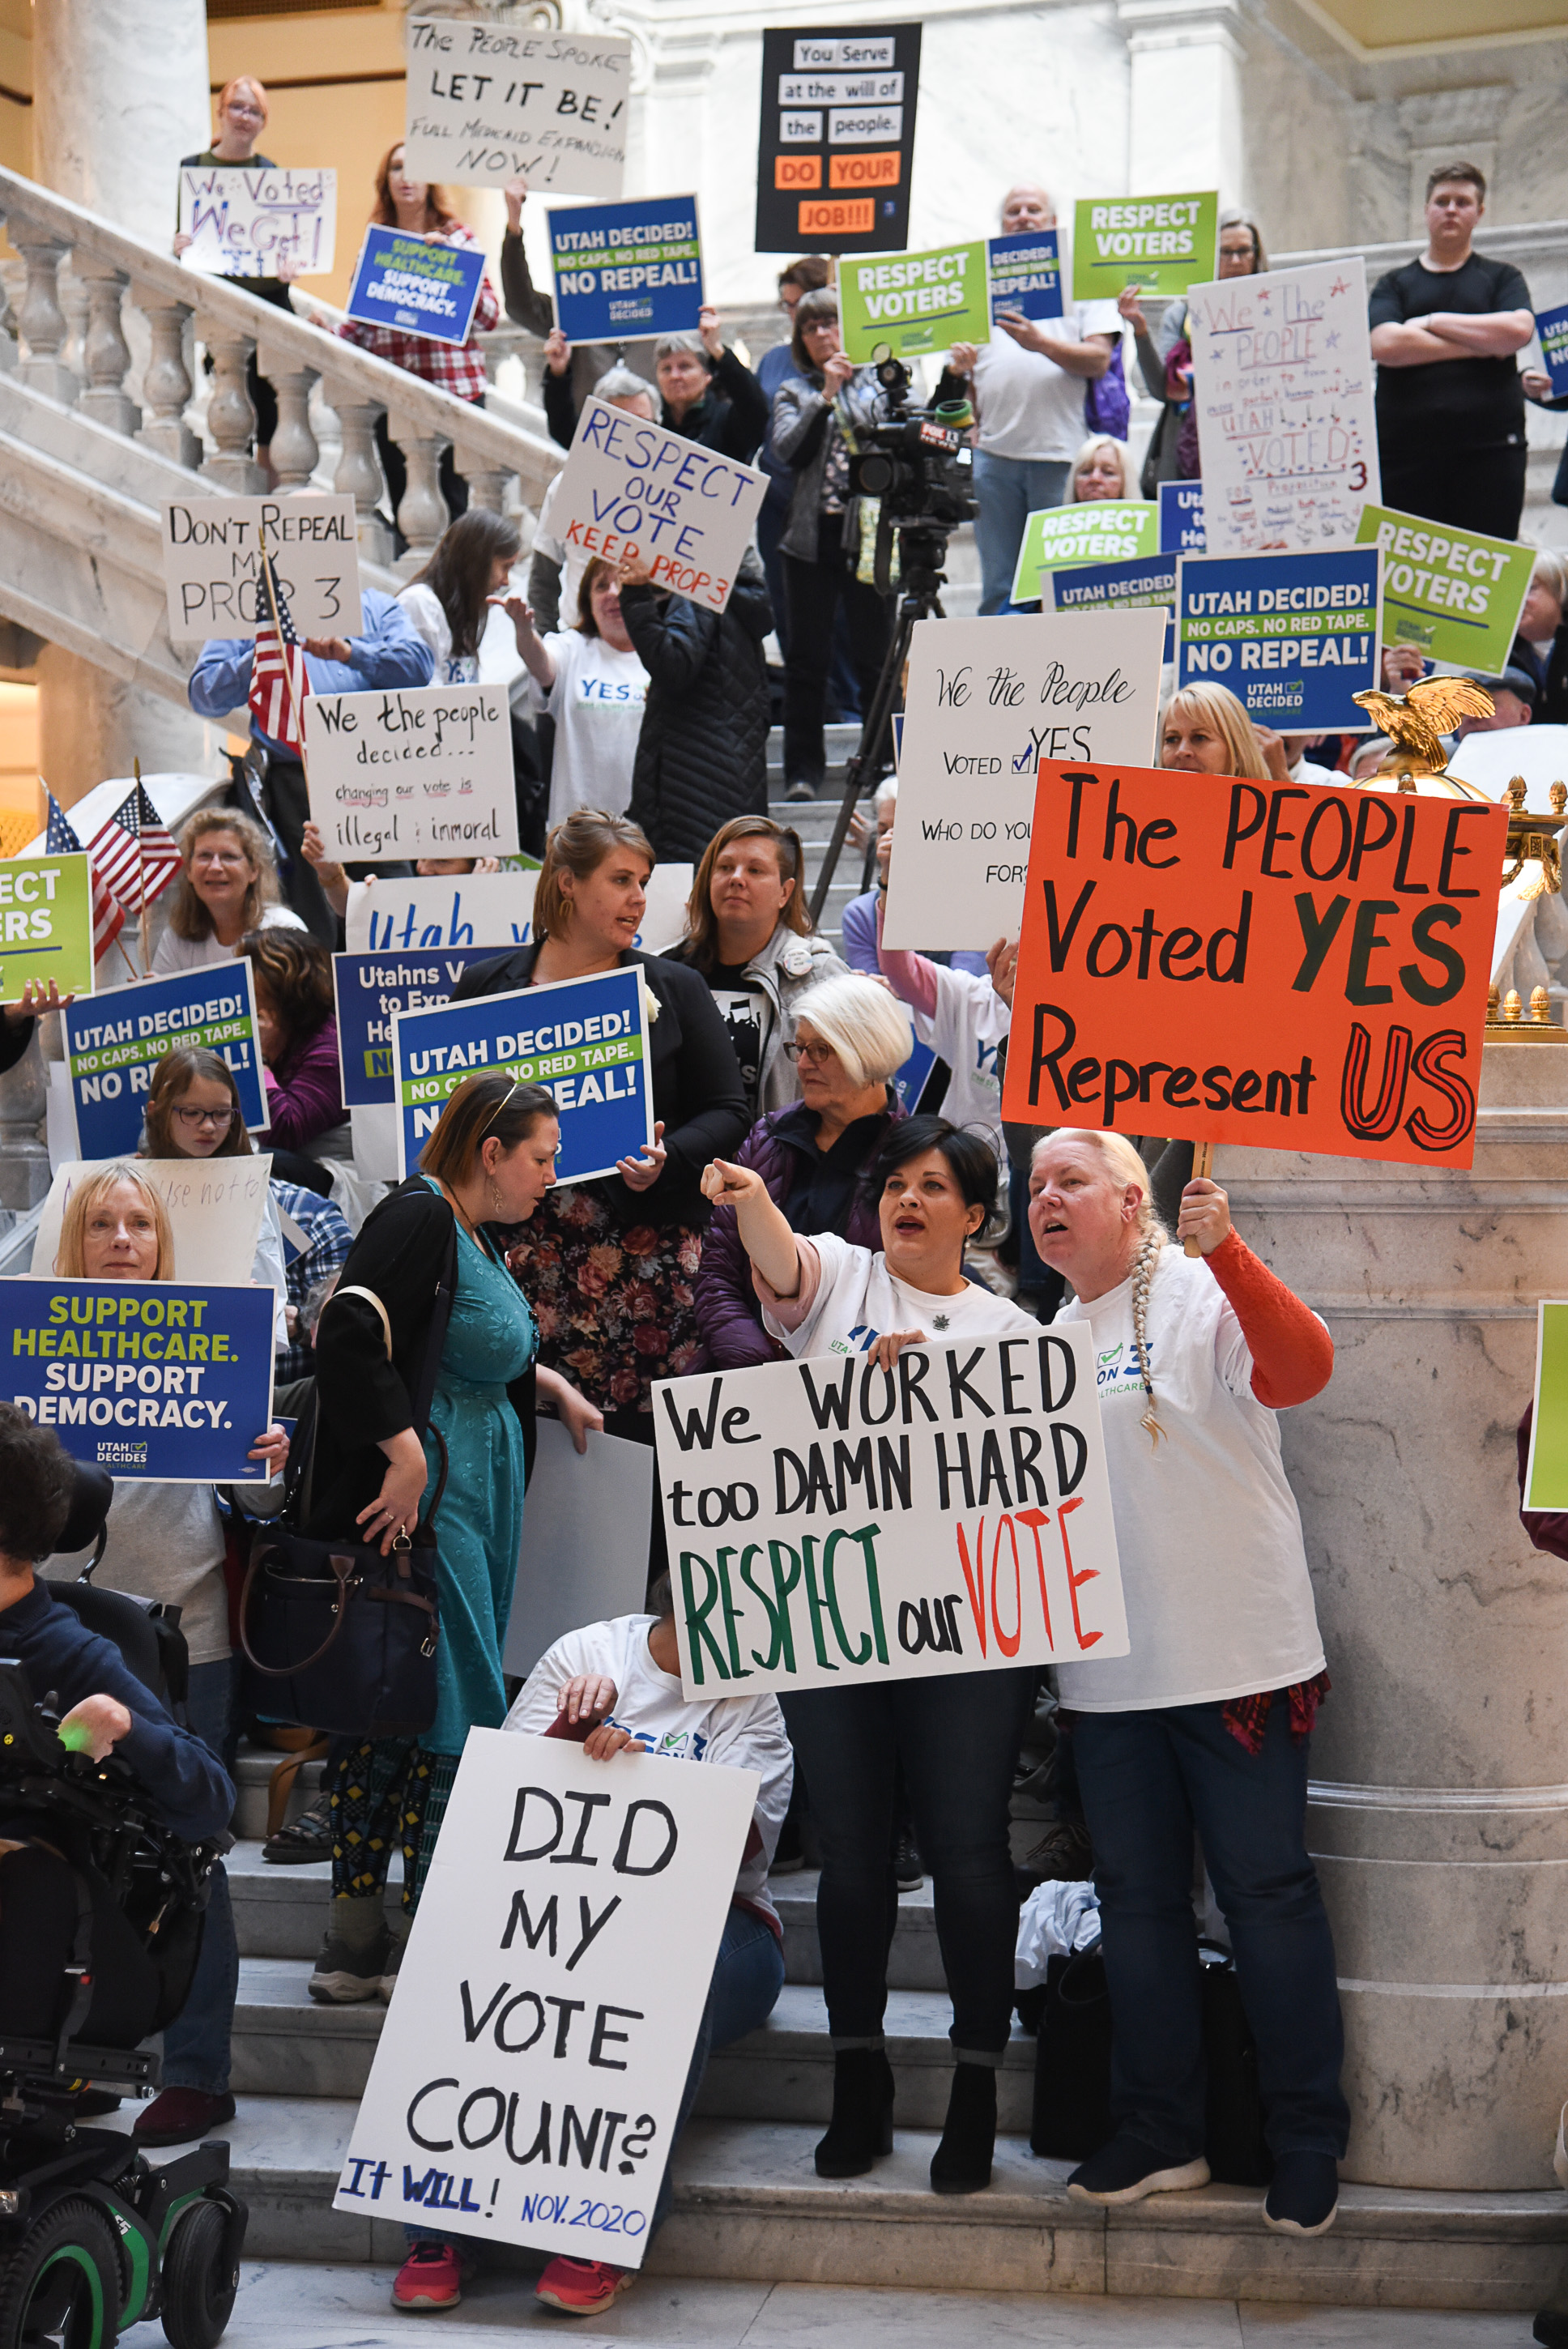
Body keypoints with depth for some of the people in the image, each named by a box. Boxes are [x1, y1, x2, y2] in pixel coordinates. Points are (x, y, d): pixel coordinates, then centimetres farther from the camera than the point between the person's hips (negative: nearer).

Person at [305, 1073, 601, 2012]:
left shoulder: (474, 1234, 16)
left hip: (473, 1502, 10)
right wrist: (407, 1455, -25)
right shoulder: (419, 1219, -14)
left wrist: (551, 1385, 26)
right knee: (455, 1713, -7)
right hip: (421, 1506, -10)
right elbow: (349, 1337, -27)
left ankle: (357, 1948, 17)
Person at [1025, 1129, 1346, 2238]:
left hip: (1234, 1656, -7)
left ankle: (1307, 2141, 11)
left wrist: (1226, 1249, -41)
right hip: (1108, 1673, 7)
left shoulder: (1202, 1294, -8)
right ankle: (1160, 2133, 22)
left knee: (1268, 1889, 0)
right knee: (1137, 1896, 11)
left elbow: (1303, 1369, -27)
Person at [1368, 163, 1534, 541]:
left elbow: (1518, 330, -5)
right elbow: (1385, 345, -5)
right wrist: (1479, 346, -3)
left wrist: (1432, 322, -2)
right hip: (1407, 450, 0)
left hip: (1490, 449, 0)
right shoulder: (1395, 284, 16)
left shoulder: (1501, 278, 16)